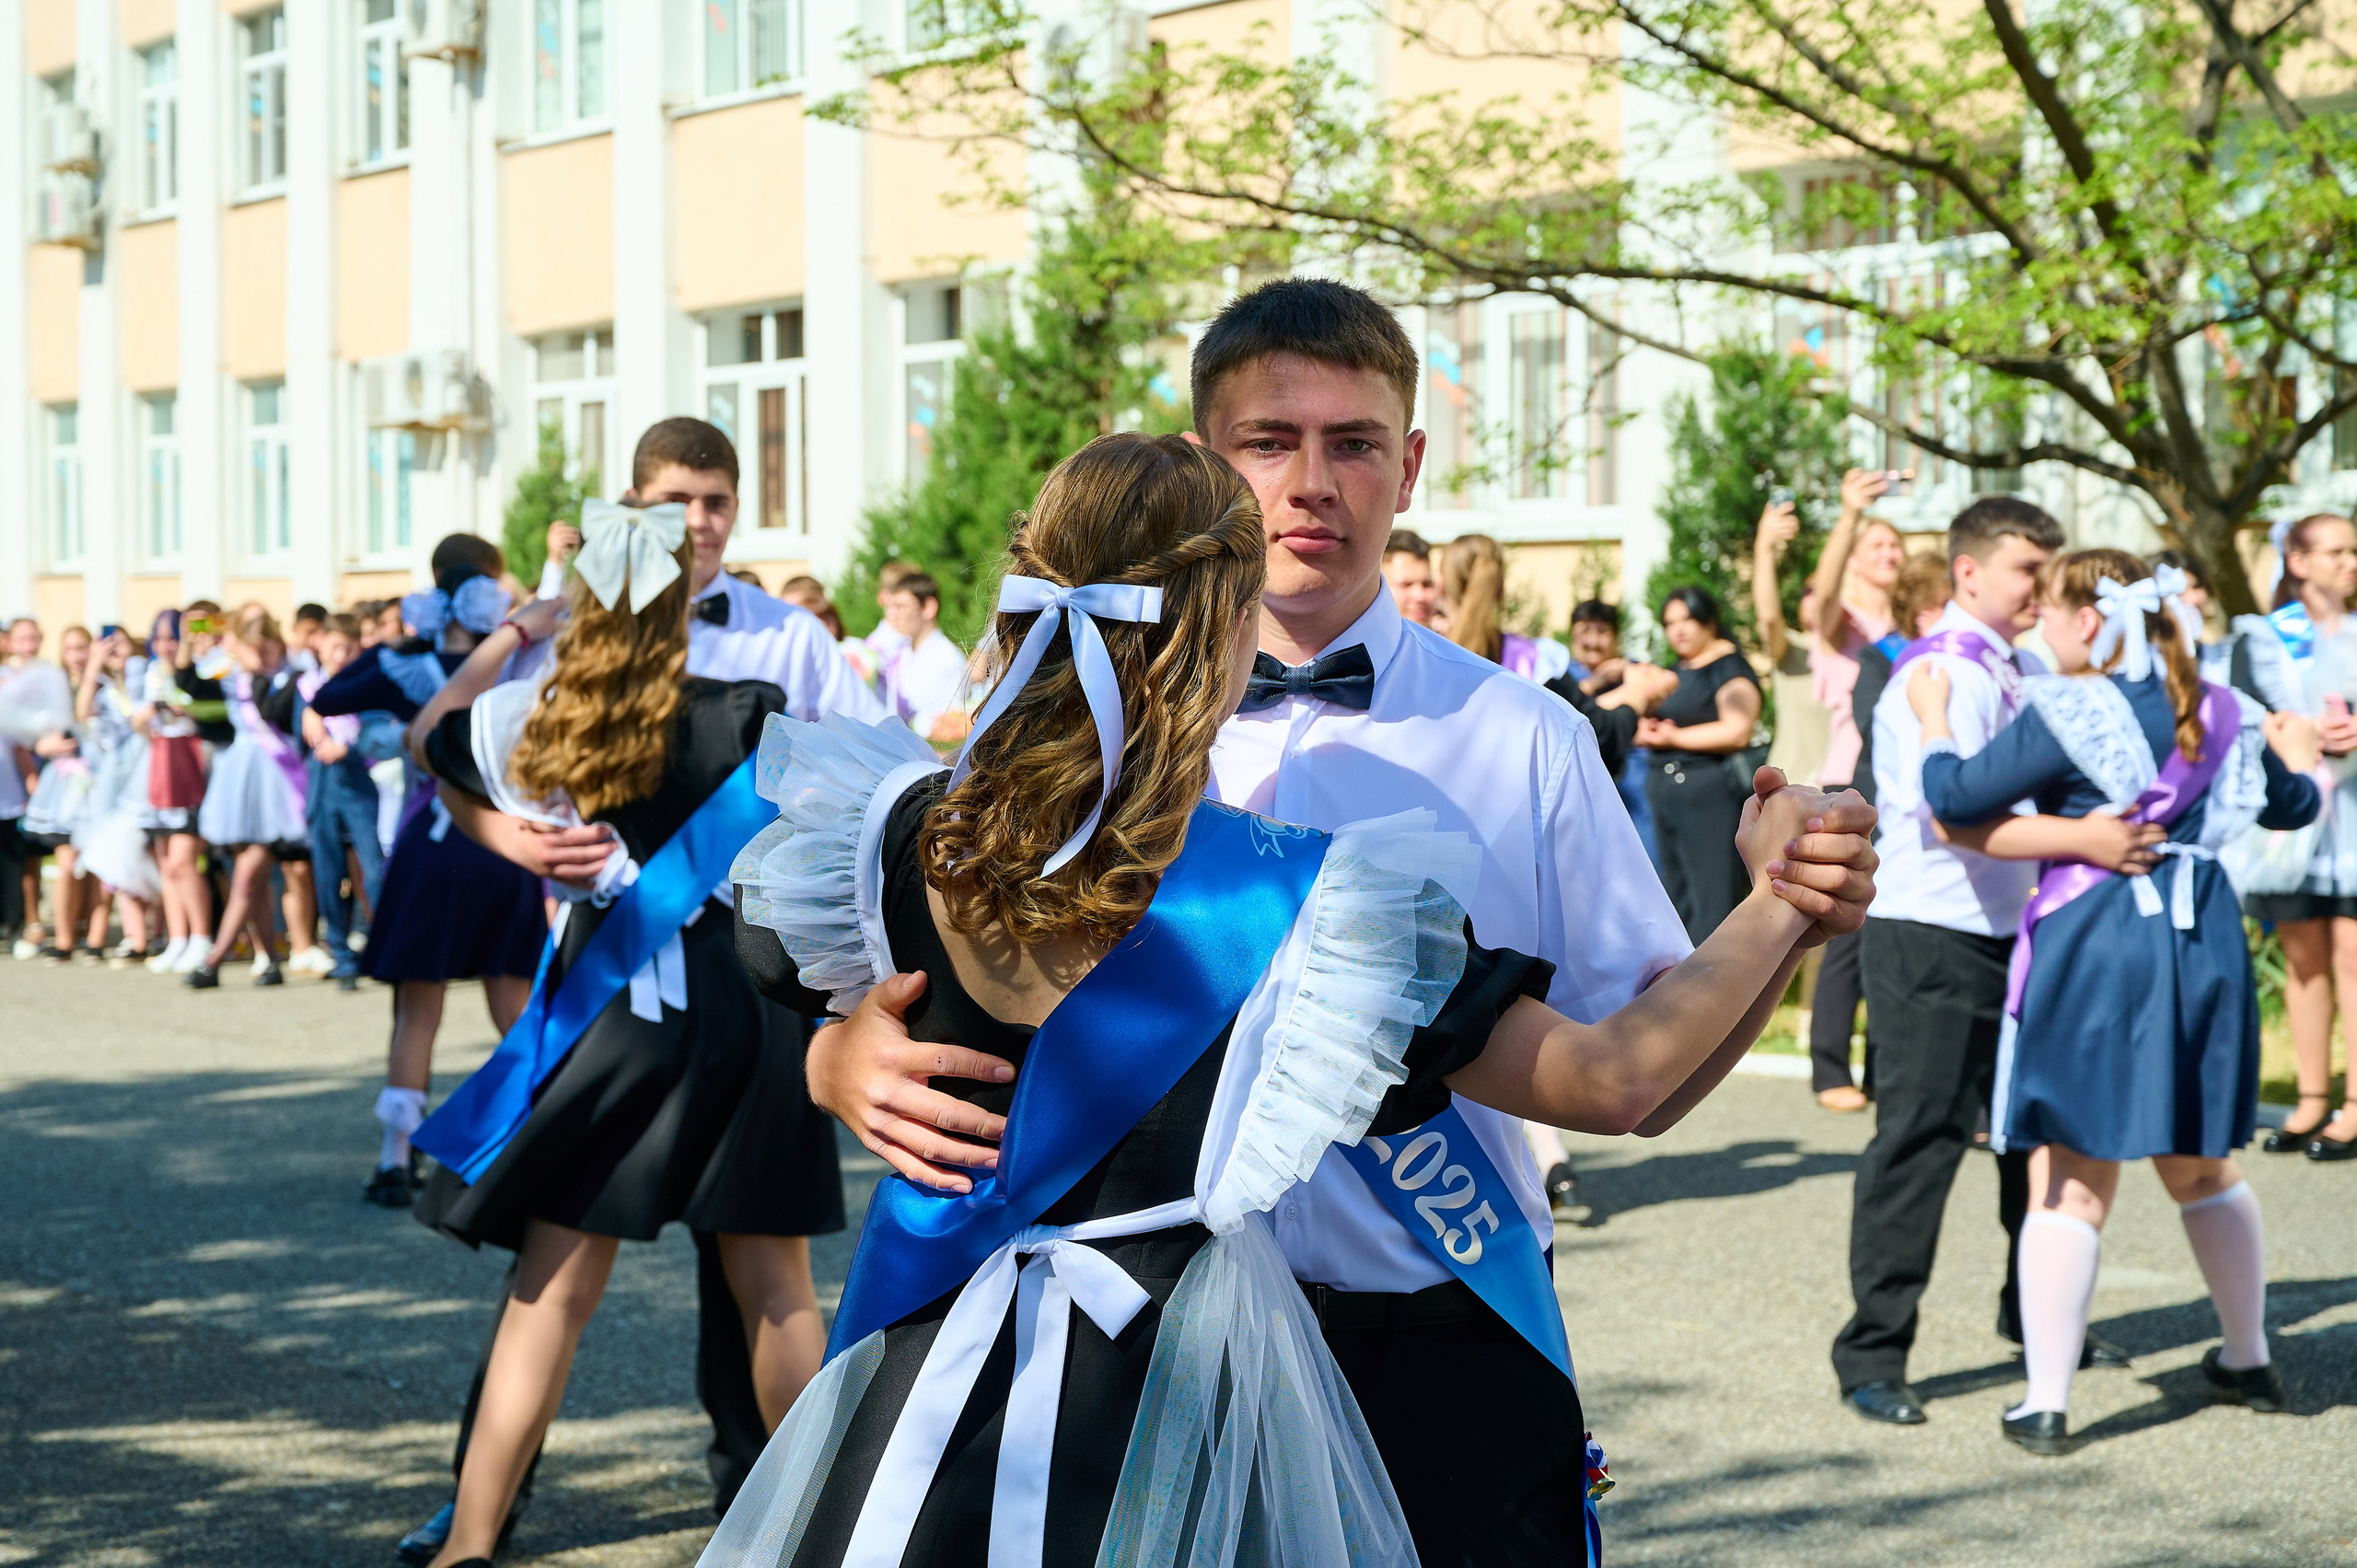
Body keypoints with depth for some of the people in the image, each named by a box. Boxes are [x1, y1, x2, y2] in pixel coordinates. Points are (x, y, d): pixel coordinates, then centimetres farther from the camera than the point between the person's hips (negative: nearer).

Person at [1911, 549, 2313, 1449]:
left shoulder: (2067, 711, -12)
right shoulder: (2218, 710, 8)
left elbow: (1957, 800, -13)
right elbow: (2291, 807, 23)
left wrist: (1933, 720, 5)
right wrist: (2294, 751, 45)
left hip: (2094, 941, -6)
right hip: (2203, 938, 6)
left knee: (2069, 1186, 0)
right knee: (2202, 1166, 22)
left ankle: (2046, 1403, 1)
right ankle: (2250, 1361, 34)